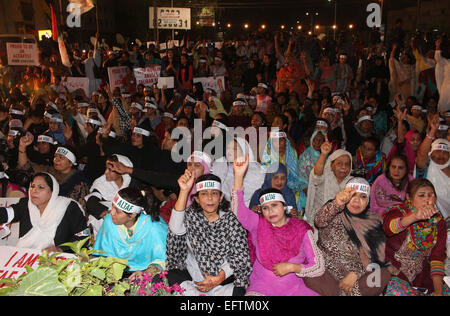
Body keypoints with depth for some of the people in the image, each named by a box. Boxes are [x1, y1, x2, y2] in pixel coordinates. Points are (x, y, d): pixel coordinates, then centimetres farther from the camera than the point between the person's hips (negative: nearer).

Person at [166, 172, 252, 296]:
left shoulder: (231, 218, -5)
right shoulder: (191, 216, -3)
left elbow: (240, 255, -5)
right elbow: (176, 230, -27)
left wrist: (219, 278, -16)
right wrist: (184, 191, -35)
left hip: (225, 273, 0)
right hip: (193, 273, 1)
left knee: (239, 290, -27)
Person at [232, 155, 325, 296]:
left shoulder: (302, 230, 1)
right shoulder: (258, 224, 4)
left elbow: (319, 267, 1)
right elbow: (238, 210, -13)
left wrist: (292, 267, -14)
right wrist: (239, 175, -22)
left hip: (293, 288, 1)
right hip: (261, 288, 0)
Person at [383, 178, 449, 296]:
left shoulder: (438, 222, 5)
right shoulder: (398, 212, -9)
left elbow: (437, 256, -2)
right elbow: (388, 227, -34)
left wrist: (438, 291, -13)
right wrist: (414, 217, -52)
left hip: (421, 272, 4)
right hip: (395, 271, -4)